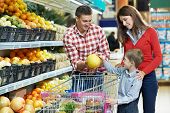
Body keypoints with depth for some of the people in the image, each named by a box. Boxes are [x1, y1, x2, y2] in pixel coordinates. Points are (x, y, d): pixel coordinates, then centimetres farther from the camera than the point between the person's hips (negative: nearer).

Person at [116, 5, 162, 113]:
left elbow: (158, 57, -6)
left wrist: (143, 72, -17)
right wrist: (121, 67, -6)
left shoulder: (150, 32, -4)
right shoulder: (125, 35, 10)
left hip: (148, 77, -4)